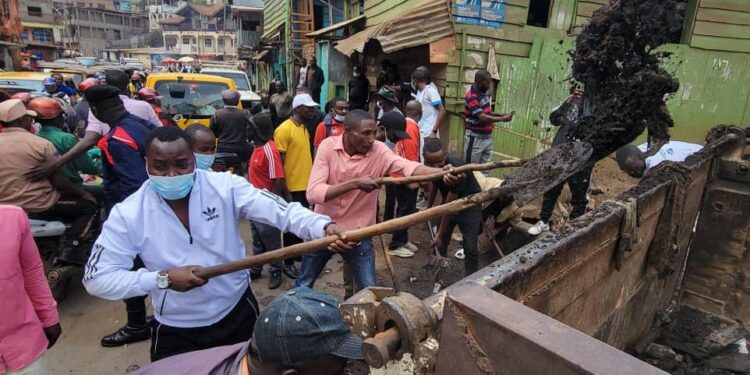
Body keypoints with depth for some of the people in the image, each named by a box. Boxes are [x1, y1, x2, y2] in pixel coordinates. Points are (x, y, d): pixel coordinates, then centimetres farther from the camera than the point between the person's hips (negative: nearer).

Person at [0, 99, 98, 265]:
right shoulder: (41, 144, -13)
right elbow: (59, 182, -11)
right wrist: (83, 194, 5)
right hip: (40, 207, -6)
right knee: (88, 205, 13)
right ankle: (70, 252, -2)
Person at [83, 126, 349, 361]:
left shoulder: (226, 186, -16)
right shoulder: (128, 214, -12)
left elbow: (281, 210, -28)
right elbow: (96, 278, -8)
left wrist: (324, 228, -46)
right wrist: (163, 278, -21)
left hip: (238, 313, 1)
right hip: (176, 332, 0)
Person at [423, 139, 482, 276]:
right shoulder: (430, 165, -17)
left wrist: (440, 233, -19)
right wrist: (429, 206, 21)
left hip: (469, 204, -6)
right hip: (449, 201, 6)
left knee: (470, 248, -9)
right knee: (440, 243, 7)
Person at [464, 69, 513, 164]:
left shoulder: (484, 93, 7)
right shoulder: (472, 96, -19)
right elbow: (482, 117, -25)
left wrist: (500, 114, 2)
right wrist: (502, 119, -22)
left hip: (488, 137, 8)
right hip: (475, 137, -8)